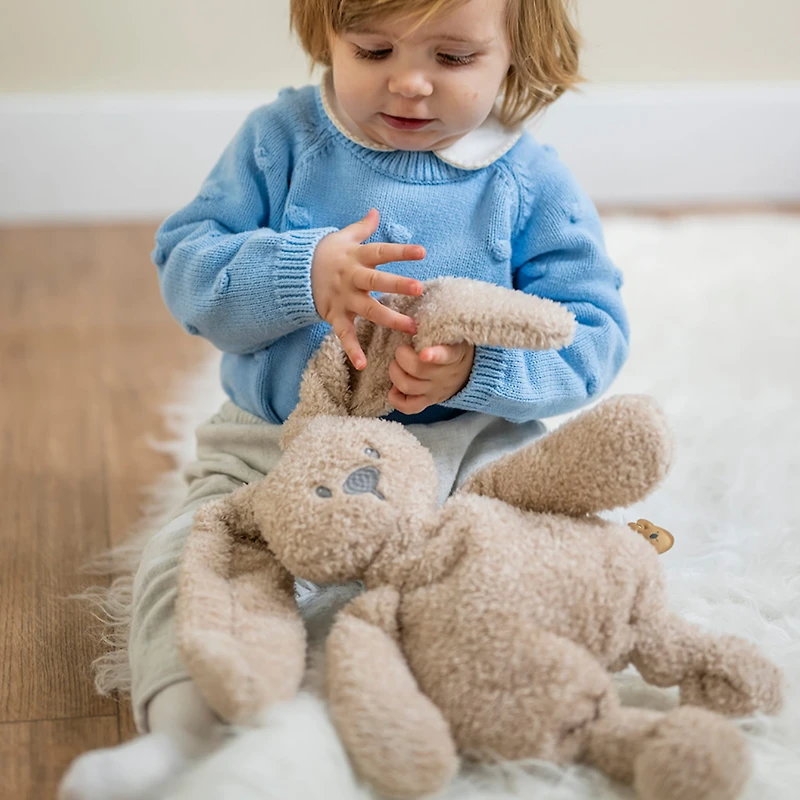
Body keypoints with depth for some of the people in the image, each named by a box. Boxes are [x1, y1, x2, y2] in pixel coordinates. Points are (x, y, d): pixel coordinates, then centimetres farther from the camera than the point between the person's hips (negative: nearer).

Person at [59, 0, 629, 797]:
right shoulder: (282, 138, 2)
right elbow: (185, 267, -4)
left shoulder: (532, 182, -2)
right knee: (185, 560, -20)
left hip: (466, 445, -1)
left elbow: (592, 335, -5)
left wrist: (478, 366, -25)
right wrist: (302, 273, -24)